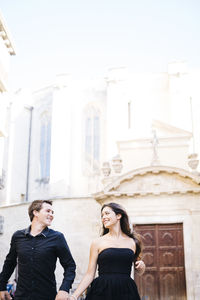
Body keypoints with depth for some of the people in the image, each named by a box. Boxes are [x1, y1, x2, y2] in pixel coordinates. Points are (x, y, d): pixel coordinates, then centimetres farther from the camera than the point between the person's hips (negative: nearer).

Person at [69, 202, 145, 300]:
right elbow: (90, 274, 1)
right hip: (102, 292, -2)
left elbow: (139, 271, 18)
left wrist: (142, 266, -4)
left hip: (126, 292, 2)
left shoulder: (132, 242, 6)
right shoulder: (97, 242, 1)